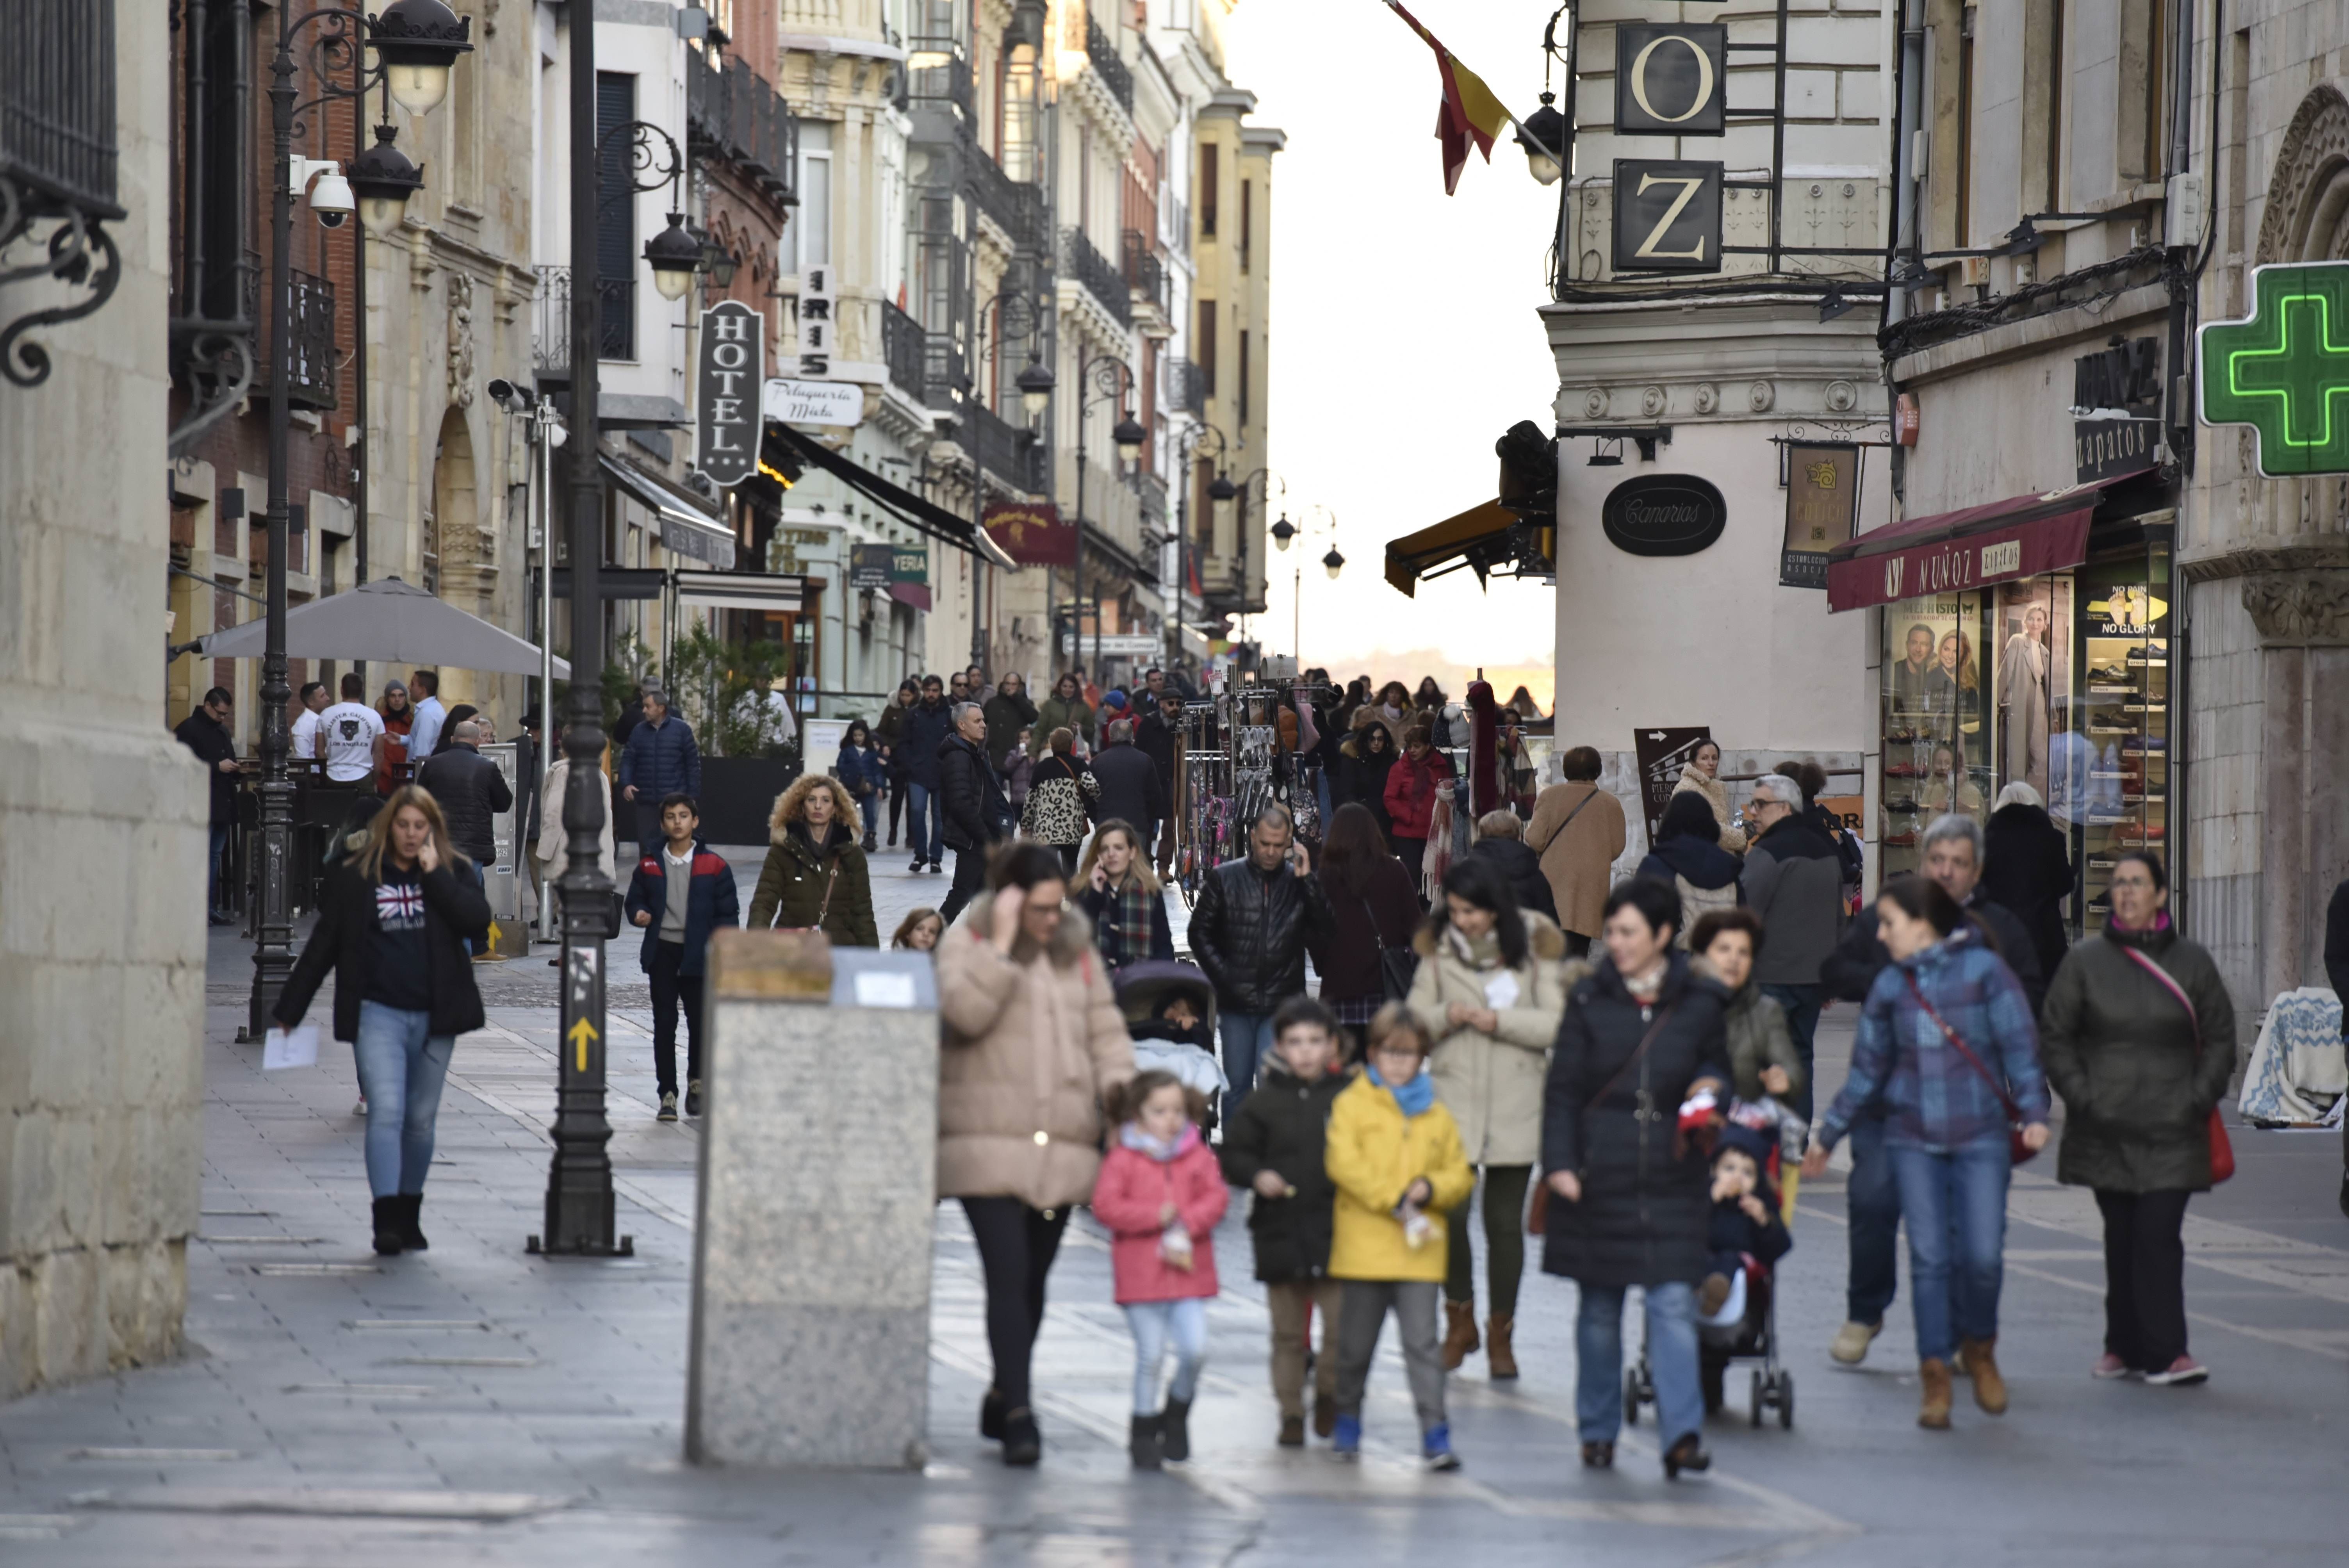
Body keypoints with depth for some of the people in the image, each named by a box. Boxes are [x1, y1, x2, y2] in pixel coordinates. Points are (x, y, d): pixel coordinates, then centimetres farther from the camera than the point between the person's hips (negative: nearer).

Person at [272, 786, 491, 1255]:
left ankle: (410, 1217, 24)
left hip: (434, 1016, 2)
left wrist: (434, 874, -12)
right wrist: (288, 1011, 10)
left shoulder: (451, 872, 6)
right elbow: (321, 947, 8)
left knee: (420, 1120, 10)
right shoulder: (355, 878, 3)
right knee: (386, 1111, -15)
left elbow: (478, 920, -11)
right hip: (378, 1012, -2)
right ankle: (387, 1220, -20)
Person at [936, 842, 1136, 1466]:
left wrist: (1121, 1090, 0)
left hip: (1062, 1149, 5)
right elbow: (966, 1011, -17)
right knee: (1008, 1277, -14)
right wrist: (1002, 943, -17)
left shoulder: (1078, 951, 14)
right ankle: (1018, 1412, -18)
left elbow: (1105, 1030, 15)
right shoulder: (966, 943, 1)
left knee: (1033, 1279, 10)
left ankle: (1003, 1397, 26)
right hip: (989, 1144, -5)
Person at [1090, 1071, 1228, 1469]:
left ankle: (1177, 1413, 19)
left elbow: (1217, 1198, 0)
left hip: (1188, 1269, 3)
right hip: (1141, 1272, -3)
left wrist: (1187, 1222, -17)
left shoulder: (1198, 1155, 7)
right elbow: (1106, 1206, -11)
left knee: (1196, 1349, -7)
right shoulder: (1123, 1158, -3)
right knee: (1151, 1356, -1)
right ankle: (1144, 1429, 16)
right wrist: (1157, 1216, -17)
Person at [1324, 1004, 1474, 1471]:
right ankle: (1348, 1419, 29)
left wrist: (1430, 1188, -8)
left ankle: (1435, 1433, -9)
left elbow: (1462, 1177, 14)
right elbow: (1343, 1162, -11)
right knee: (1356, 1343, 10)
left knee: (1422, 1342, -6)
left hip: (1419, 1253, 1)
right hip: (1364, 1247, -1)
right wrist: (1395, 1200, -16)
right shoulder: (1352, 1104, 2)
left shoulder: (1437, 1116, 13)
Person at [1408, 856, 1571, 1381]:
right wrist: (1446, 1016, -13)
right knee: (1449, 1212, -8)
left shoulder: (1533, 949, -2)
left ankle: (1501, 1333, 19)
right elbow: (1415, 1015, 8)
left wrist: (1500, 1020, -16)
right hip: (1453, 1099, 1)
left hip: (1515, 1107, -1)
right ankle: (1460, 1322, 14)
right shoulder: (1439, 949, 5)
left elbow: (1556, 1023, -5)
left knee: (1506, 1221, 5)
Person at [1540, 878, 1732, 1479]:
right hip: (1600, 1174, 1)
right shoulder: (1589, 1000, 2)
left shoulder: (1699, 1002, 3)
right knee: (1599, 1310, 8)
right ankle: (1598, 1431, 20)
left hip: (1673, 1177, -1)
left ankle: (1682, 1435, -13)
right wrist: (1559, 1163, -8)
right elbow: (1562, 1088, 2)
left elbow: (1717, 1065, 19)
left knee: (1674, 1304, -10)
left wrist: (1711, 1088, -5)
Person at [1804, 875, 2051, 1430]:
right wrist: (1827, 1135, 19)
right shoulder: (1890, 986, 9)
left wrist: (2034, 1113, -15)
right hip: (1913, 1139, 3)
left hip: (1981, 1137, -3)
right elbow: (1867, 1069, 17)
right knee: (1929, 1258, -2)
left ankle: (1980, 1348, 19)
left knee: (1982, 1255, -8)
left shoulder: (1984, 970, -3)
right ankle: (1935, 1375, 5)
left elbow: (2020, 1045, -4)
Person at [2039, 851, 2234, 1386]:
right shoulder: (2086, 961, 5)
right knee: (2122, 1237, 6)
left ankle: (2163, 1352, -11)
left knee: (2159, 1236, -10)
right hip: (2105, 1130, 1)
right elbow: (2056, 1036, 8)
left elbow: (2220, 1037, 11)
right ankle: (2128, 1348, 12)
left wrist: (2200, 1097, -1)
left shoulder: (2192, 961, 6)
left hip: (2173, 1129, -1)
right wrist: (2080, 1096, -4)